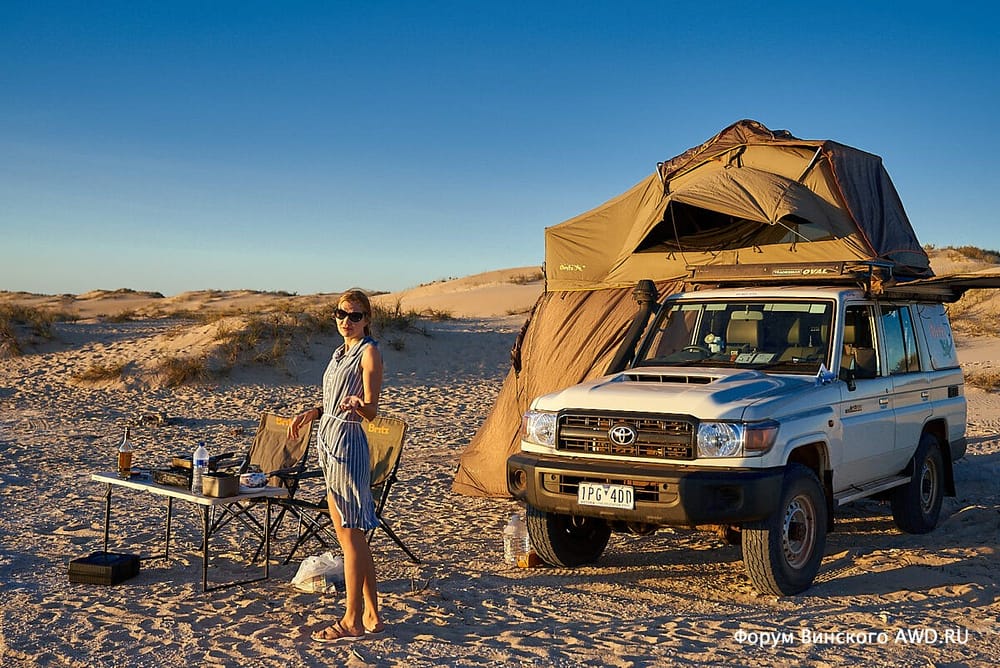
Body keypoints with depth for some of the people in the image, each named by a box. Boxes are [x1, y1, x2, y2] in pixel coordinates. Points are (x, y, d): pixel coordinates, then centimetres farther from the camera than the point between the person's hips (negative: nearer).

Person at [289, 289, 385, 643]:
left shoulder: (369, 352, -8)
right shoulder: (341, 351, 19)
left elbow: (371, 410, -15)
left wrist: (356, 404, -35)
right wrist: (310, 413, 13)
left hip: (347, 443, -10)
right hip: (328, 440, 10)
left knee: (351, 536, -5)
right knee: (346, 534, 10)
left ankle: (352, 621, 2)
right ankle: (372, 615, 17)